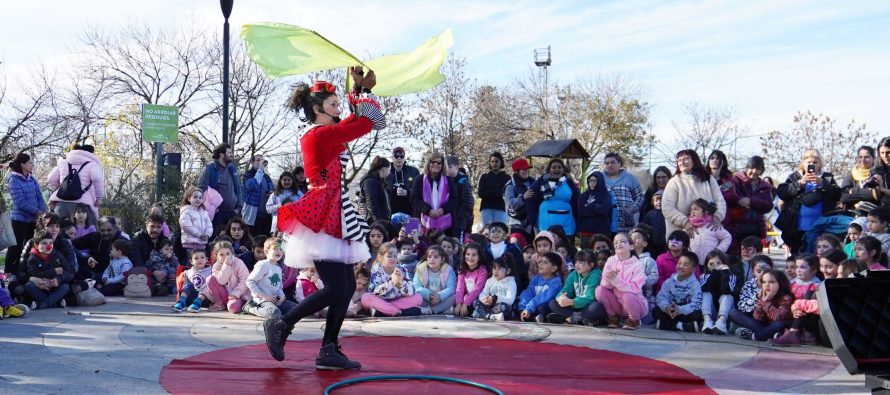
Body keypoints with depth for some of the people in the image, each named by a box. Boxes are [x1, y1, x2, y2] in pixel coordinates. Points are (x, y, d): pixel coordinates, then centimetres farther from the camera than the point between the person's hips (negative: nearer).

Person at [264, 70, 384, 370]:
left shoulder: (324, 133, 16)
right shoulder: (321, 134, -13)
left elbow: (354, 122, 26)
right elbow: (366, 124, -11)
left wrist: (360, 90, 17)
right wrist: (362, 91, 4)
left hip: (331, 217, 10)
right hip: (322, 219, -10)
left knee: (348, 287, 7)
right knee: (336, 289, -11)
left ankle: (329, 350, 10)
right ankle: (281, 325, 3)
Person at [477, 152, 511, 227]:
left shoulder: (506, 177, 10)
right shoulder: (484, 177, 15)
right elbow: (481, 194, 1)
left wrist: (488, 193, -8)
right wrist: (498, 192, -7)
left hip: (501, 209, -1)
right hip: (486, 209, 1)